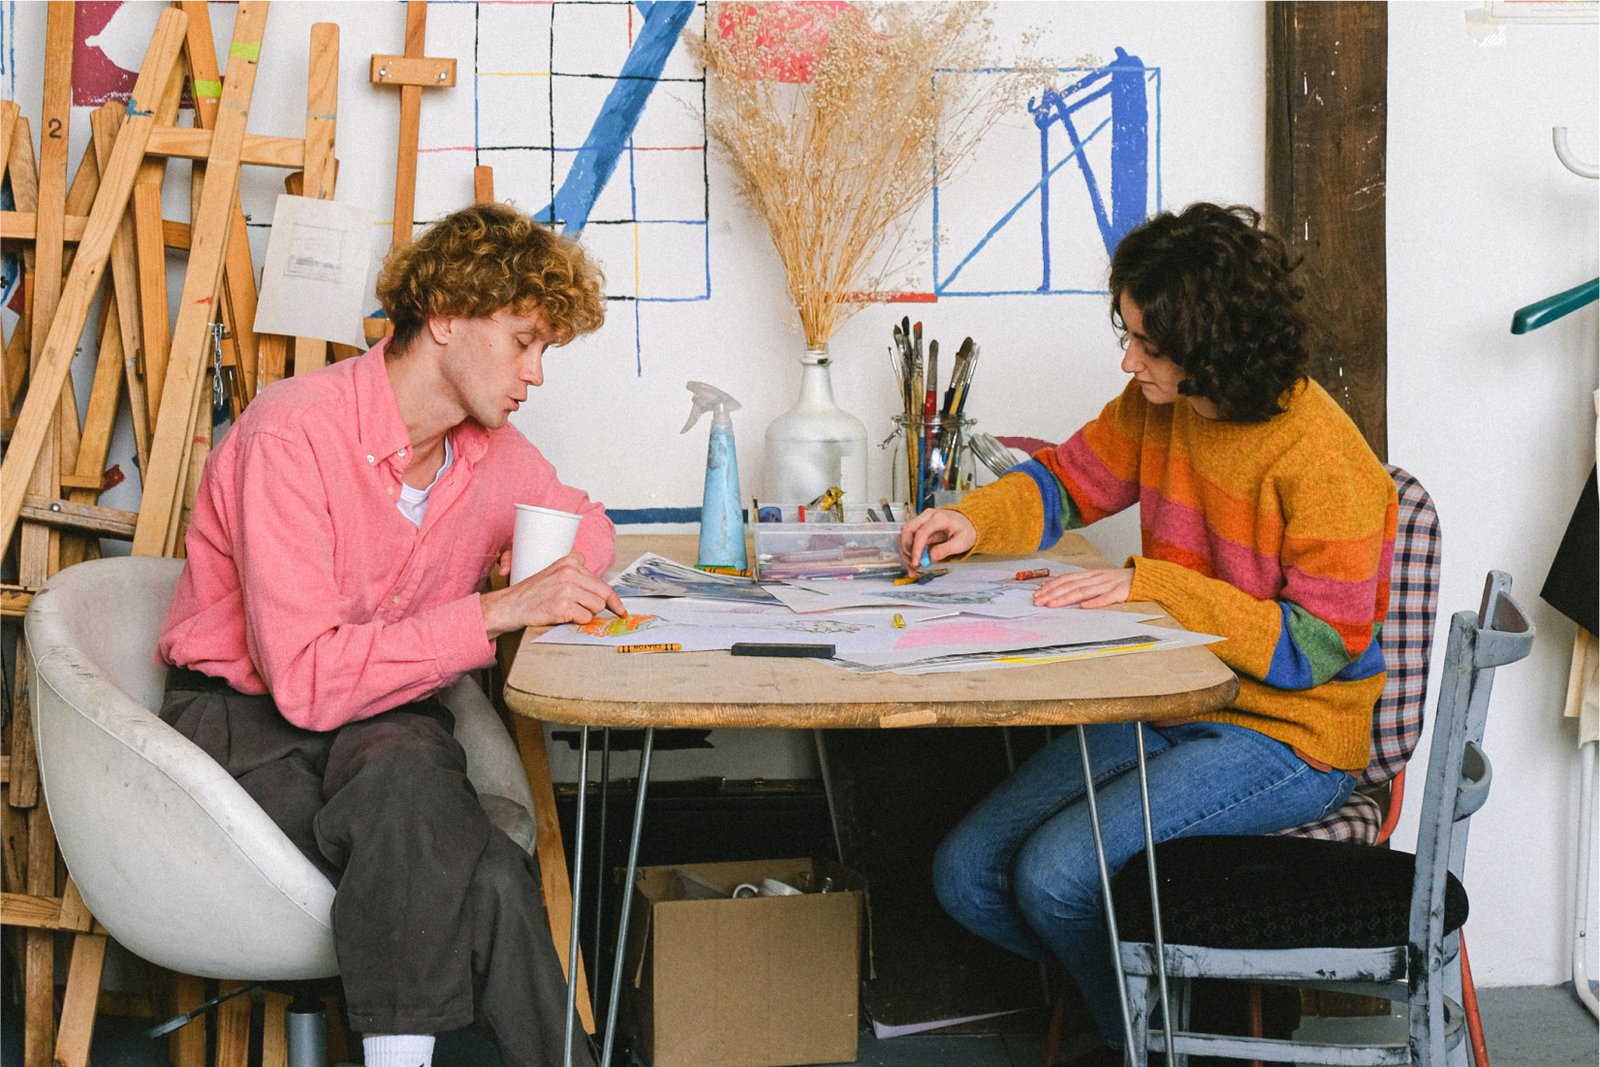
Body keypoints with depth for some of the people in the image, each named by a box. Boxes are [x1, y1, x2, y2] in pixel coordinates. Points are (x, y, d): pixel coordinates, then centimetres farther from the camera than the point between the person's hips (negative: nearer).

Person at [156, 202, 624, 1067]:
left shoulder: (492, 451, 3)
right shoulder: (296, 432, -19)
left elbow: (586, 522, 27)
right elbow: (306, 679, -25)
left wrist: (557, 577, 2)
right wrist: (496, 612, -27)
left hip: (386, 716, 6)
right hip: (247, 719, -5)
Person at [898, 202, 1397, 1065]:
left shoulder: (1324, 461, -20)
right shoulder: (1158, 404, 0)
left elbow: (1318, 647, -19)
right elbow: (1068, 479, 17)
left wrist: (1152, 586, -24)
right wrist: (976, 521, -5)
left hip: (1286, 735, -7)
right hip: (1166, 702, 7)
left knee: (1057, 874, -24)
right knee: (966, 875, -5)